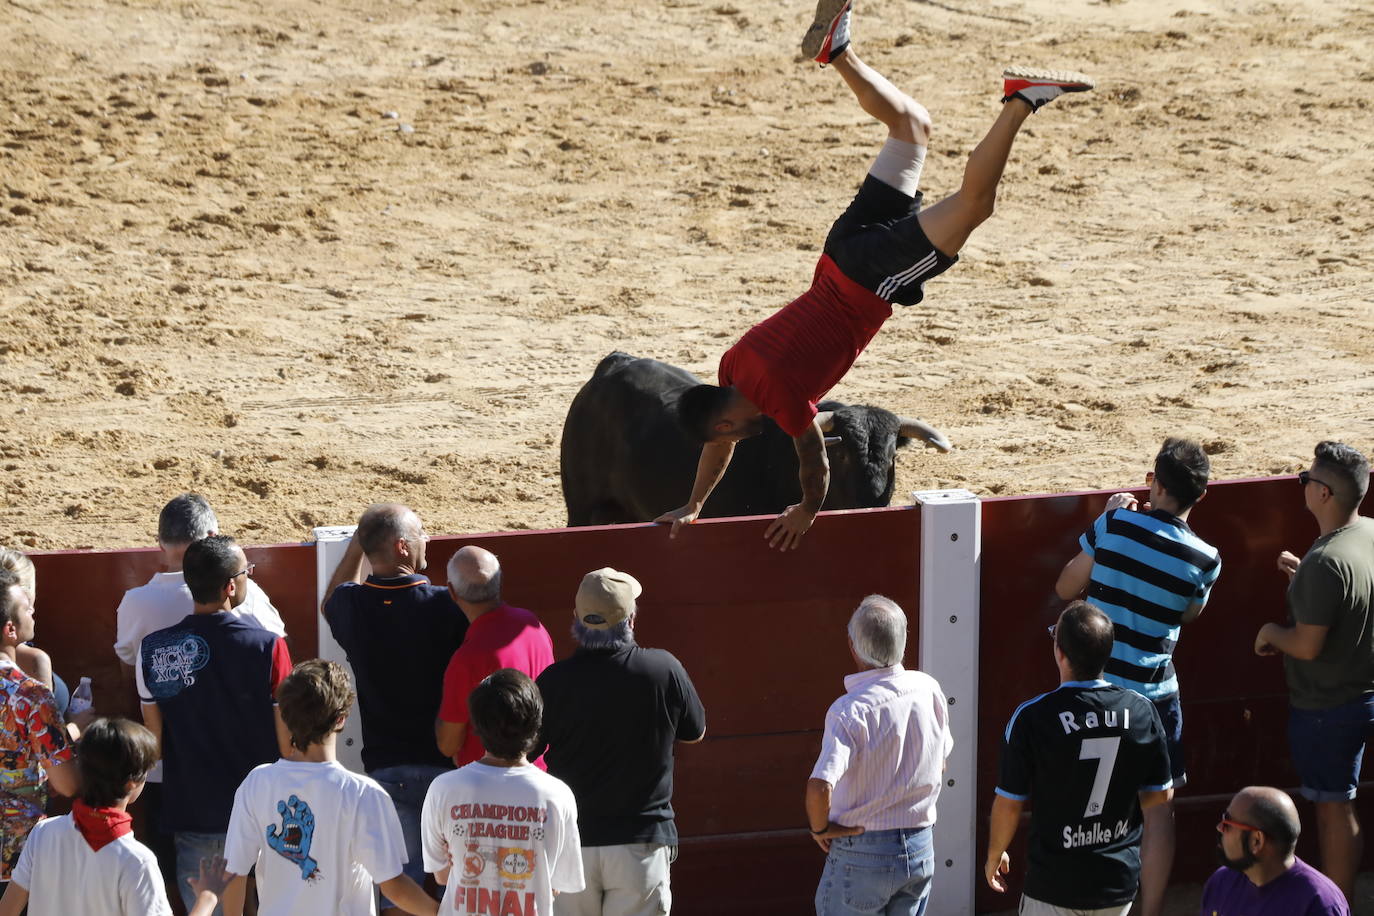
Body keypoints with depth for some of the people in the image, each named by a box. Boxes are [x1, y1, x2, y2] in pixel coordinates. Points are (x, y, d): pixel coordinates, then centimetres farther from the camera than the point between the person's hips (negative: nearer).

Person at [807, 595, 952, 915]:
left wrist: (820, 828, -13)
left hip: (862, 852, -6)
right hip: (920, 849, 6)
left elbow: (820, 787, -33)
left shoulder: (850, 711, -23)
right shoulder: (929, 690, -4)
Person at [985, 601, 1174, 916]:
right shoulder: (1142, 711, -7)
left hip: (1054, 886, -4)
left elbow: (1009, 803, -9)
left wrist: (995, 855, 10)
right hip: (1120, 880, 4)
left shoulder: (1032, 718, -18)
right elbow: (1160, 794, 5)